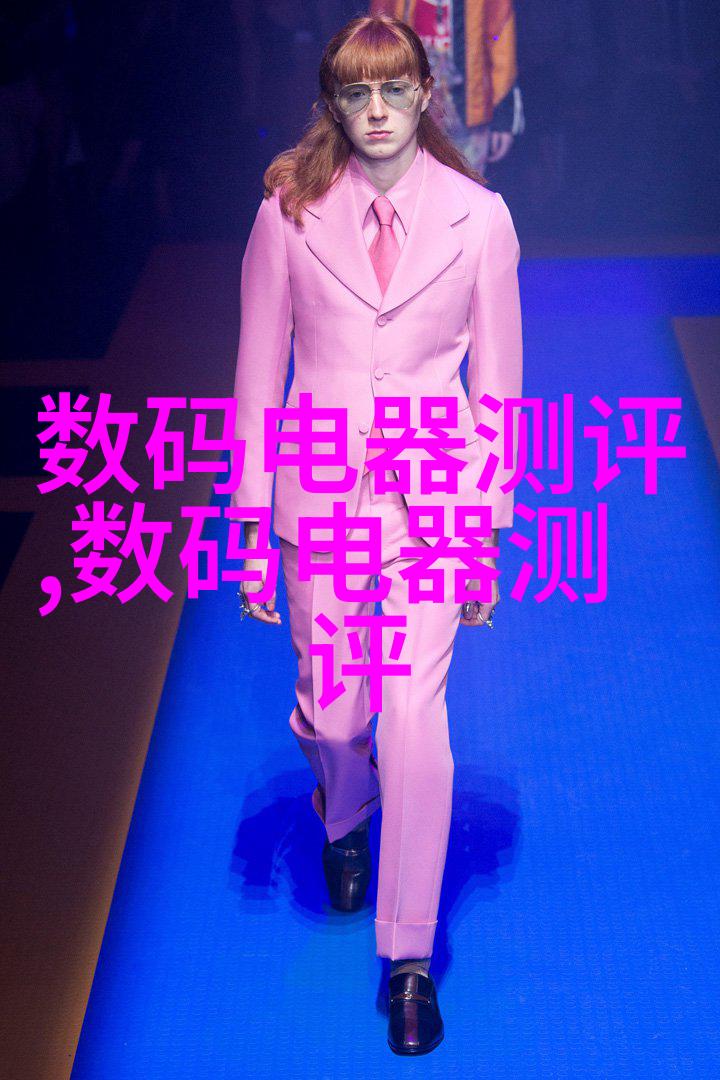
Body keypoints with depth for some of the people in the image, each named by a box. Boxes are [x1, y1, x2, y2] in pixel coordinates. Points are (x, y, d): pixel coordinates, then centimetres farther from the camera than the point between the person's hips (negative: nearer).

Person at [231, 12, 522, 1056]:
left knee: (416, 716, -6)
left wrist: (491, 529, 2)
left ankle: (410, 957, 11)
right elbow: (258, 374, 2)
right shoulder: (289, 214, -1)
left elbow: (498, 381, 3)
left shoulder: (479, 216, -2)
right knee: (332, 712, 9)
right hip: (321, 492, 1)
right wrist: (250, 521, 0)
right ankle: (343, 818, 48)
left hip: (432, 494, -1)